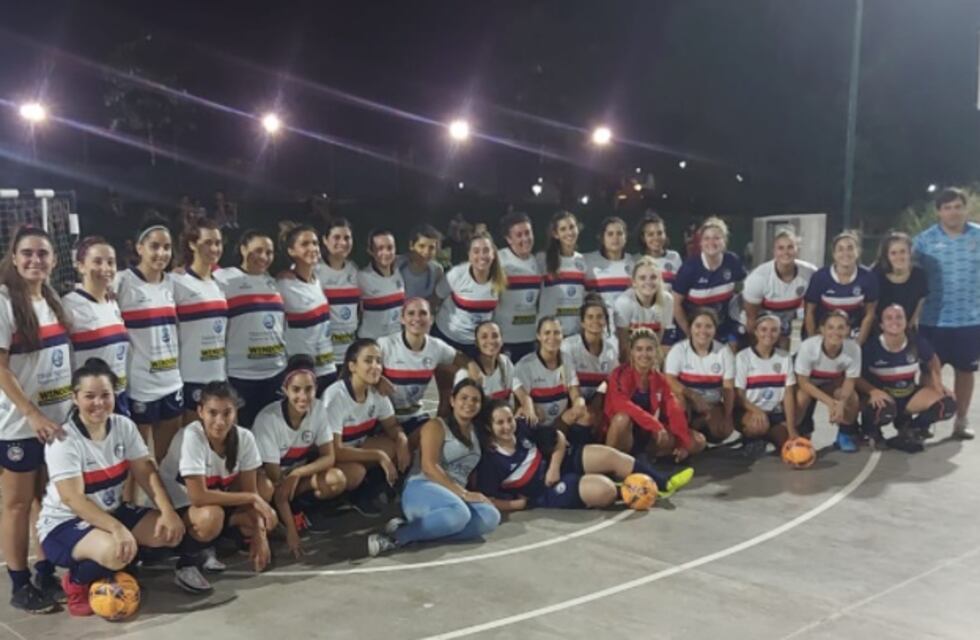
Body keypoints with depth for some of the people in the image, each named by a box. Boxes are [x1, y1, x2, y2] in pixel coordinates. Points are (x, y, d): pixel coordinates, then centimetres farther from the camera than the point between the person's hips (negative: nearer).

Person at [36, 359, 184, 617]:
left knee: (171, 531, -15)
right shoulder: (63, 440, -21)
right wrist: (117, 528, -41)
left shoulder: (124, 426, -3)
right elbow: (72, 498, -29)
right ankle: (76, 581, -4)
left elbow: (146, 472, -6)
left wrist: (168, 512, -22)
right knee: (115, 550, -36)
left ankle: (117, 567, 7)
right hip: (64, 523, -6)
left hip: (112, 511, 7)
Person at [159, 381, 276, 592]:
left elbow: (250, 490, -9)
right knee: (210, 516, -37)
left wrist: (259, 534, -20)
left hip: (218, 501, 6)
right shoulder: (191, 437, -30)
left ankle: (215, 543, 7)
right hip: (176, 507, -6)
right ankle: (187, 562, -8)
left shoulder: (244, 437, -16)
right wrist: (252, 498, -29)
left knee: (267, 517, -16)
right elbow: (198, 496, -35)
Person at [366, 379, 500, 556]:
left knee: (490, 517, -27)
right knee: (459, 513, -39)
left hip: (456, 496, 6)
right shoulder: (436, 426, 2)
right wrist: (462, 493, -18)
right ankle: (398, 535, -25)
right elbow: (429, 466, -11)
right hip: (421, 489, -6)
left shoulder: (477, 433, 21)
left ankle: (414, 530, -28)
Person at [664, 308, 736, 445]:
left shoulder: (724, 352, -4)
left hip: (712, 404, 3)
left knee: (722, 431, -25)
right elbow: (669, 381, -21)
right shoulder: (678, 350, -11)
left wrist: (727, 417, -17)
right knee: (678, 397, -37)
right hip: (687, 403, -2)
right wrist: (694, 396, -33)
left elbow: (728, 389, -6)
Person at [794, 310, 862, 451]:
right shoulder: (808, 346, -36)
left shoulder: (854, 348, -31)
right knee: (801, 396, -32)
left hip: (834, 381, 2)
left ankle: (846, 435, 5)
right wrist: (829, 402, -35)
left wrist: (841, 403, -38)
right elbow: (803, 382, -25)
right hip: (808, 381, -2)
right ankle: (802, 435, -4)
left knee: (852, 398, -25)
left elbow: (850, 381, -17)